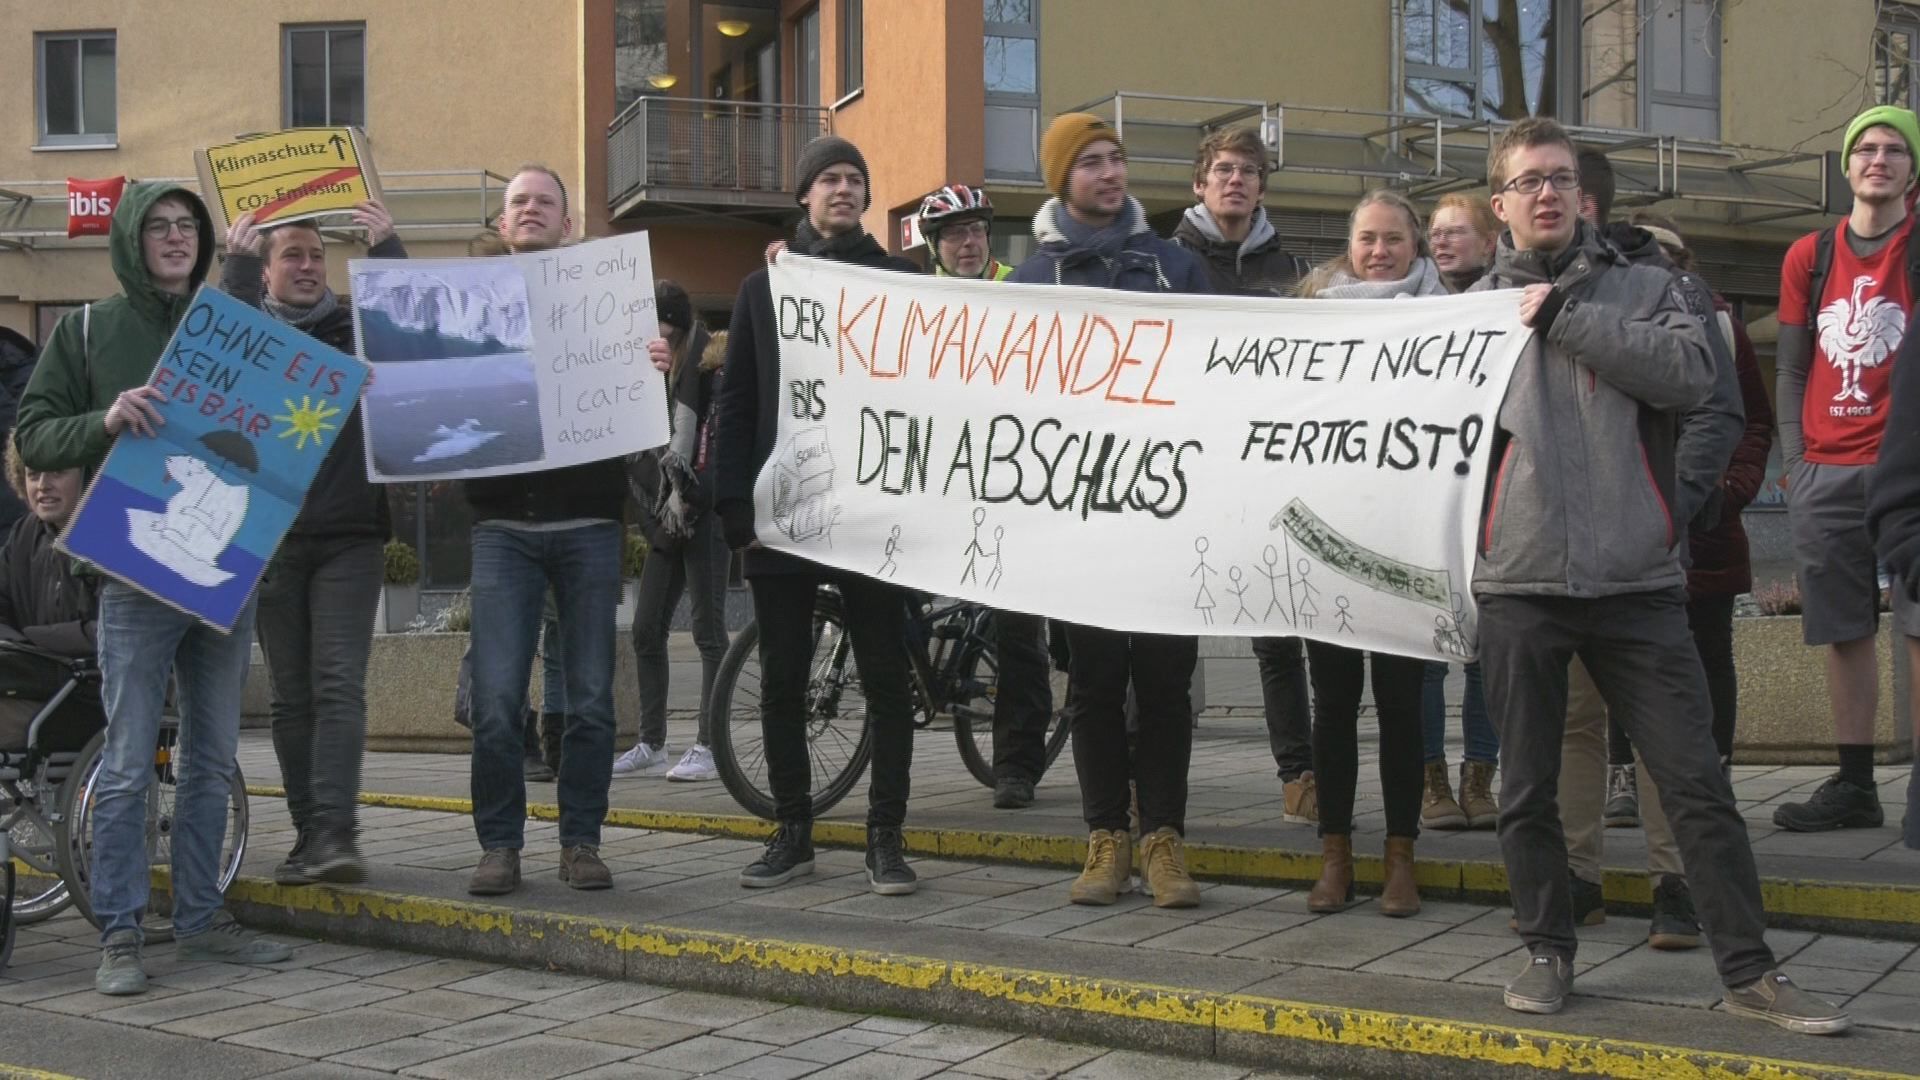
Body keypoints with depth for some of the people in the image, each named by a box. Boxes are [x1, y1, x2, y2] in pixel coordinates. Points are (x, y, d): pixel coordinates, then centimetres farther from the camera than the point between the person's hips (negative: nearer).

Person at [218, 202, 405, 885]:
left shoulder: (358, 326, 10)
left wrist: (387, 248, -13)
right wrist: (236, 266, -15)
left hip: (349, 538, -1)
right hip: (271, 539, 1)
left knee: (339, 685, -11)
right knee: (290, 696, 5)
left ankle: (336, 833, -15)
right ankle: (310, 836, 12)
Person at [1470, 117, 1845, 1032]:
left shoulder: (1643, 289, 8)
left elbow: (1689, 373, -11)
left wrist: (1562, 316, -10)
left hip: (1637, 584, -1)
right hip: (1518, 586, 1)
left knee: (1696, 783, 0)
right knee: (1527, 791, 8)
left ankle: (1750, 971, 9)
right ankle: (1548, 951, 24)